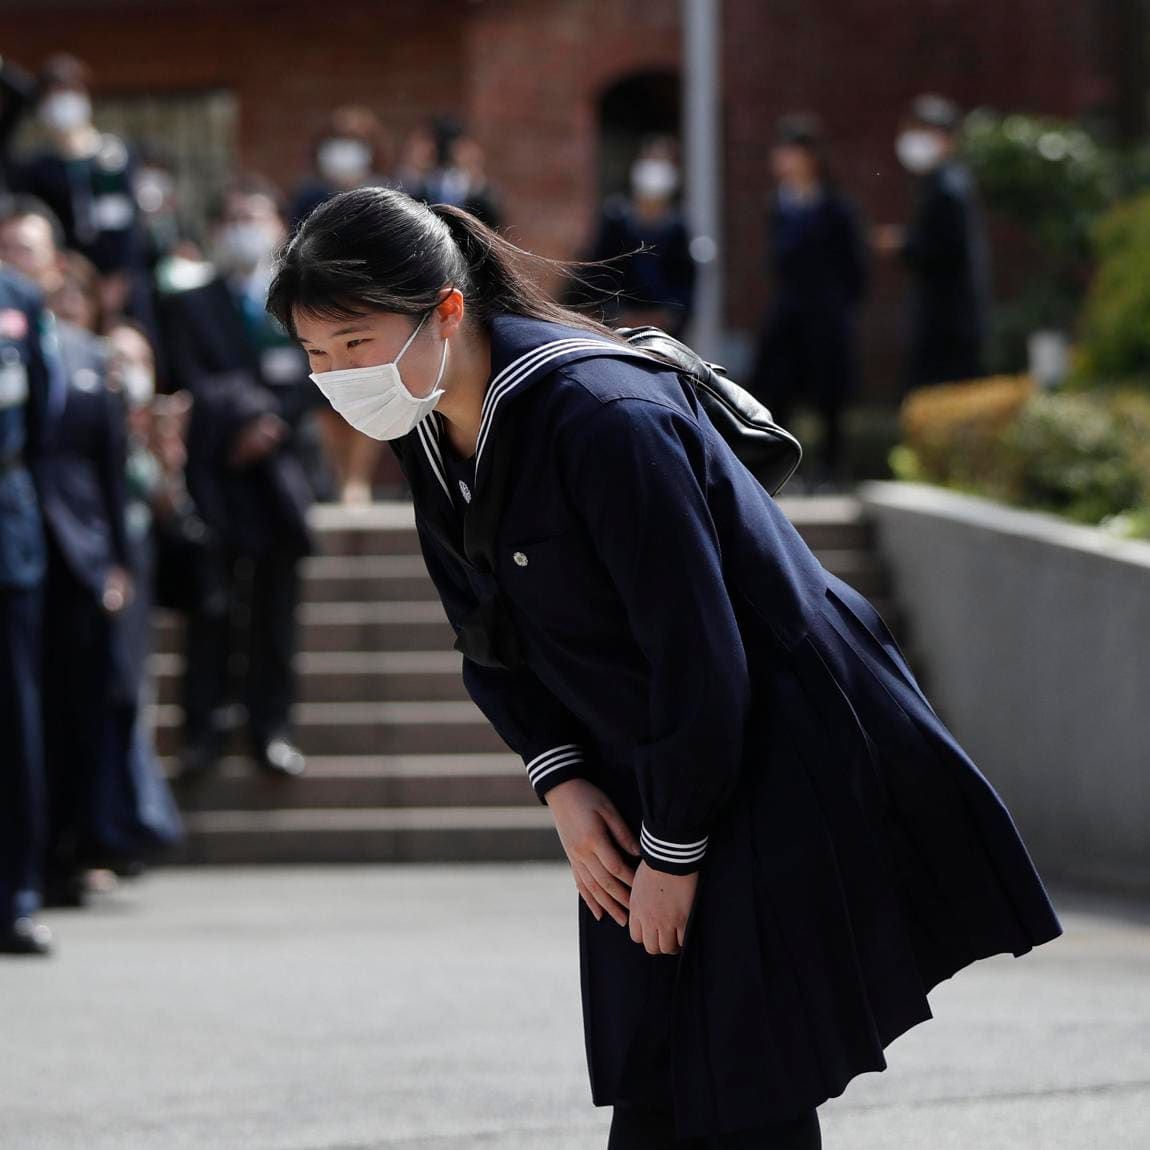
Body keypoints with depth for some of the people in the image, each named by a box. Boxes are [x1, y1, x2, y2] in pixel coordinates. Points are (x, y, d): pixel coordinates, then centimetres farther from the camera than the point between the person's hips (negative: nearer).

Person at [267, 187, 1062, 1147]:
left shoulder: (602, 418, -28)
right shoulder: (429, 434, 0)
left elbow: (698, 656, -25)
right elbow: (489, 636, 11)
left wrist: (674, 851, -18)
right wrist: (562, 785, -2)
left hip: (781, 764, -8)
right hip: (641, 772, 8)